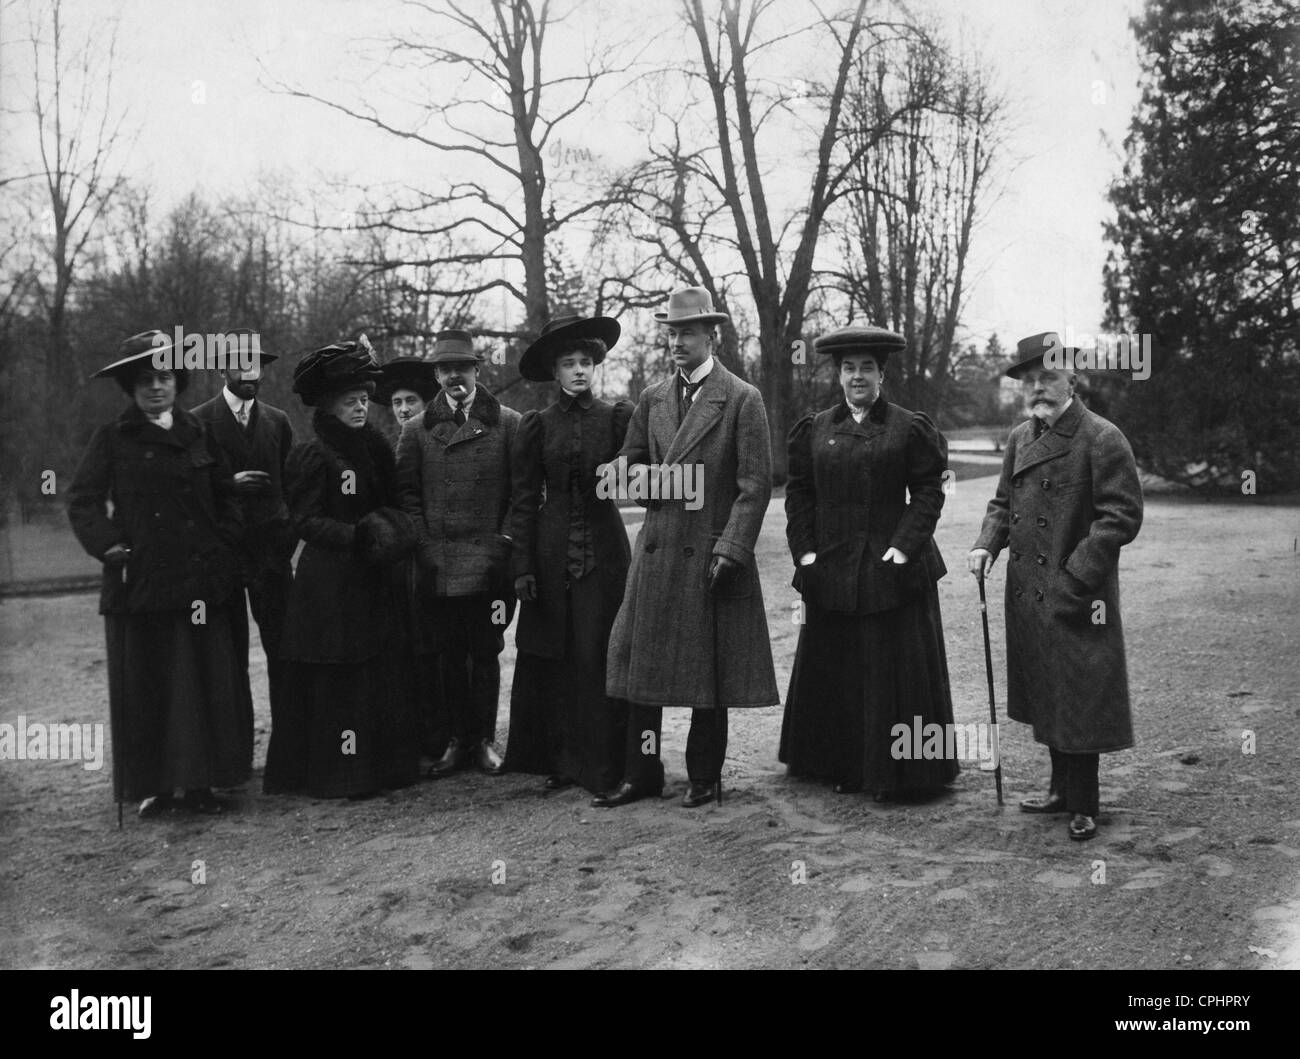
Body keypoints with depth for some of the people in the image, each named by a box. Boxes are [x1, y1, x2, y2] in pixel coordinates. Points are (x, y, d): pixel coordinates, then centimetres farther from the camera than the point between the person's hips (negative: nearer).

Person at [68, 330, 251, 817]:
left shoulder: (198, 433, 11)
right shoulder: (113, 439, 4)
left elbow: (225, 495, 16)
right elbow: (82, 501, 2)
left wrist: (224, 544, 4)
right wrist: (111, 546, -11)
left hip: (200, 580, 2)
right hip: (139, 582, -2)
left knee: (206, 682, 3)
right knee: (145, 686, 3)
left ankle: (199, 781, 13)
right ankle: (154, 785, 13)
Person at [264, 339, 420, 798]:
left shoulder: (373, 447, 11)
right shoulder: (313, 455, -10)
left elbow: (388, 504, 18)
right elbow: (306, 521, -14)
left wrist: (390, 528, -3)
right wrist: (358, 536, -25)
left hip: (369, 581, 7)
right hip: (328, 583, -7)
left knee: (380, 671, 9)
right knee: (336, 679, -3)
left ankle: (382, 764, 20)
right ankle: (336, 773, 7)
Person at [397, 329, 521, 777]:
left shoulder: (507, 424, 5)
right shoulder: (417, 429, 11)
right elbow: (407, 492, 9)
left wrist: (506, 540, -4)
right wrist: (423, 543, -1)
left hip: (489, 563, -2)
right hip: (438, 566, 2)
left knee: (485, 653, 4)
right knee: (449, 655, 7)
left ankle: (484, 739, 15)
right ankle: (457, 739, 17)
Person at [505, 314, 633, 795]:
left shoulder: (616, 418, 3)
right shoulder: (537, 425, 5)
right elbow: (524, 500, 4)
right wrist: (522, 566, -1)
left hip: (604, 551, -1)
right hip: (552, 553, 1)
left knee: (598, 655, -2)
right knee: (549, 657, 4)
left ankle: (601, 765, 7)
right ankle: (555, 759, 16)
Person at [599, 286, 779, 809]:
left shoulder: (742, 399, -4)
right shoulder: (653, 398, 12)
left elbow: (755, 485, -8)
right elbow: (626, 465, 21)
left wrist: (730, 550, -15)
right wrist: (647, 481, -2)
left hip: (712, 554, -5)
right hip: (656, 550, 5)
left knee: (710, 667, 4)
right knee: (641, 664, 6)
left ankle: (705, 778, 17)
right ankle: (642, 775, 17)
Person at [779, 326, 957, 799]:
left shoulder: (910, 428, 0)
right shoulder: (814, 429, 8)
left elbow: (928, 492, -3)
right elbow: (799, 494, 8)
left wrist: (904, 546, -14)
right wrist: (805, 551, -2)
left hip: (892, 567, -3)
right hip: (831, 567, 3)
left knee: (895, 667, 2)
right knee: (834, 671, 8)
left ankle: (894, 770, 15)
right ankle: (842, 766, 22)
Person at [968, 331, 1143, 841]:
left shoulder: (1102, 438, -12)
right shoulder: (1020, 437, 11)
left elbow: (1122, 517, -15)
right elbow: (1003, 502, 20)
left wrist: (1074, 579, -20)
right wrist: (987, 544, 0)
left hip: (1078, 601, -7)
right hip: (1027, 597, 7)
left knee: (1079, 700, 1)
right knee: (1044, 698, 17)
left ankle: (1083, 806, 15)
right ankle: (1062, 789, 32)